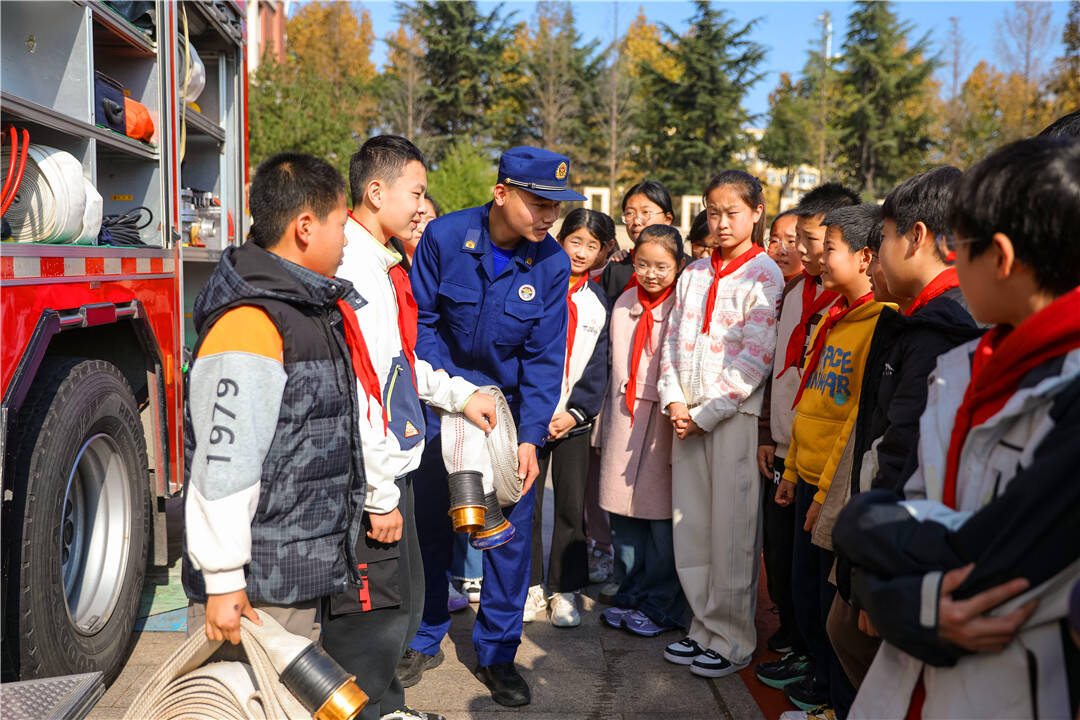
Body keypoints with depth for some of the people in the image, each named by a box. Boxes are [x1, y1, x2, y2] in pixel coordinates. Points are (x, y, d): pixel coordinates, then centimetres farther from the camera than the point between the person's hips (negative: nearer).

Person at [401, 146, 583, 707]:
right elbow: (421, 320, -7)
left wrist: (531, 437, -18)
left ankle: (497, 652, 18)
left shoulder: (551, 263, -11)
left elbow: (543, 359, -10)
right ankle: (425, 639, 28)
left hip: (511, 404, 1)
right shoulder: (444, 236, -14)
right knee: (429, 518, 8)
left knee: (511, 528, 0)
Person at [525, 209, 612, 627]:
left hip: (574, 418, 2)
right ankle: (532, 588, 20)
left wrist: (575, 412, -6)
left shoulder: (598, 301, 7)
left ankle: (566, 591, 18)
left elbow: (597, 366, 6)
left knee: (572, 506, 4)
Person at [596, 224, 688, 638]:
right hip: (624, 422, 5)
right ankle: (630, 595, 26)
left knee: (662, 517, 0)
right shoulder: (624, 304, 12)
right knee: (622, 514, 10)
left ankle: (662, 606, 15)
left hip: (665, 422, -5)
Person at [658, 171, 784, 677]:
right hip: (688, 414, 6)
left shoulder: (765, 275, -5)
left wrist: (705, 415, -12)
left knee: (732, 527, 0)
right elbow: (673, 341, 13)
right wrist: (674, 401, -1)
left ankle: (733, 639, 15)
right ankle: (705, 626, 25)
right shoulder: (694, 273, 14)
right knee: (690, 523, 10)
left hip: (735, 414, -6)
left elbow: (755, 359, -12)